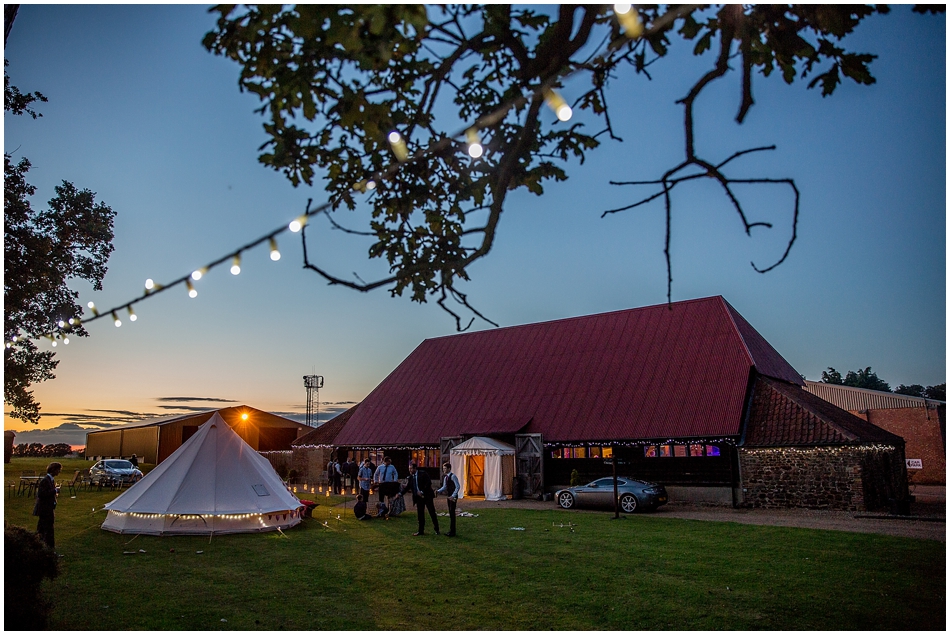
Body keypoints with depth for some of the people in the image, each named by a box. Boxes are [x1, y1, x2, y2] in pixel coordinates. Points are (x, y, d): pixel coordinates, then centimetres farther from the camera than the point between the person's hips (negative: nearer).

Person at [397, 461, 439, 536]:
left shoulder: (423, 474, -10)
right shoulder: (410, 477, 6)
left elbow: (429, 483, -14)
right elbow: (407, 487, 3)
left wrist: (422, 492, -18)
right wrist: (400, 493, -12)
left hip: (427, 496, -5)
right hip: (418, 497, 5)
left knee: (432, 513, 1)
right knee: (420, 514, 7)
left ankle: (436, 529, 11)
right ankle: (421, 531, 15)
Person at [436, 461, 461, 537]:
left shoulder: (453, 476, -14)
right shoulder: (445, 477, 12)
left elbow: (458, 486, -18)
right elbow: (444, 487, 19)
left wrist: (453, 496, -22)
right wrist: (438, 491, 1)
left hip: (453, 497, -9)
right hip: (448, 497, 9)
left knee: (452, 513, -7)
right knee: (450, 513, 13)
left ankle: (452, 532, -3)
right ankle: (451, 531, 20)